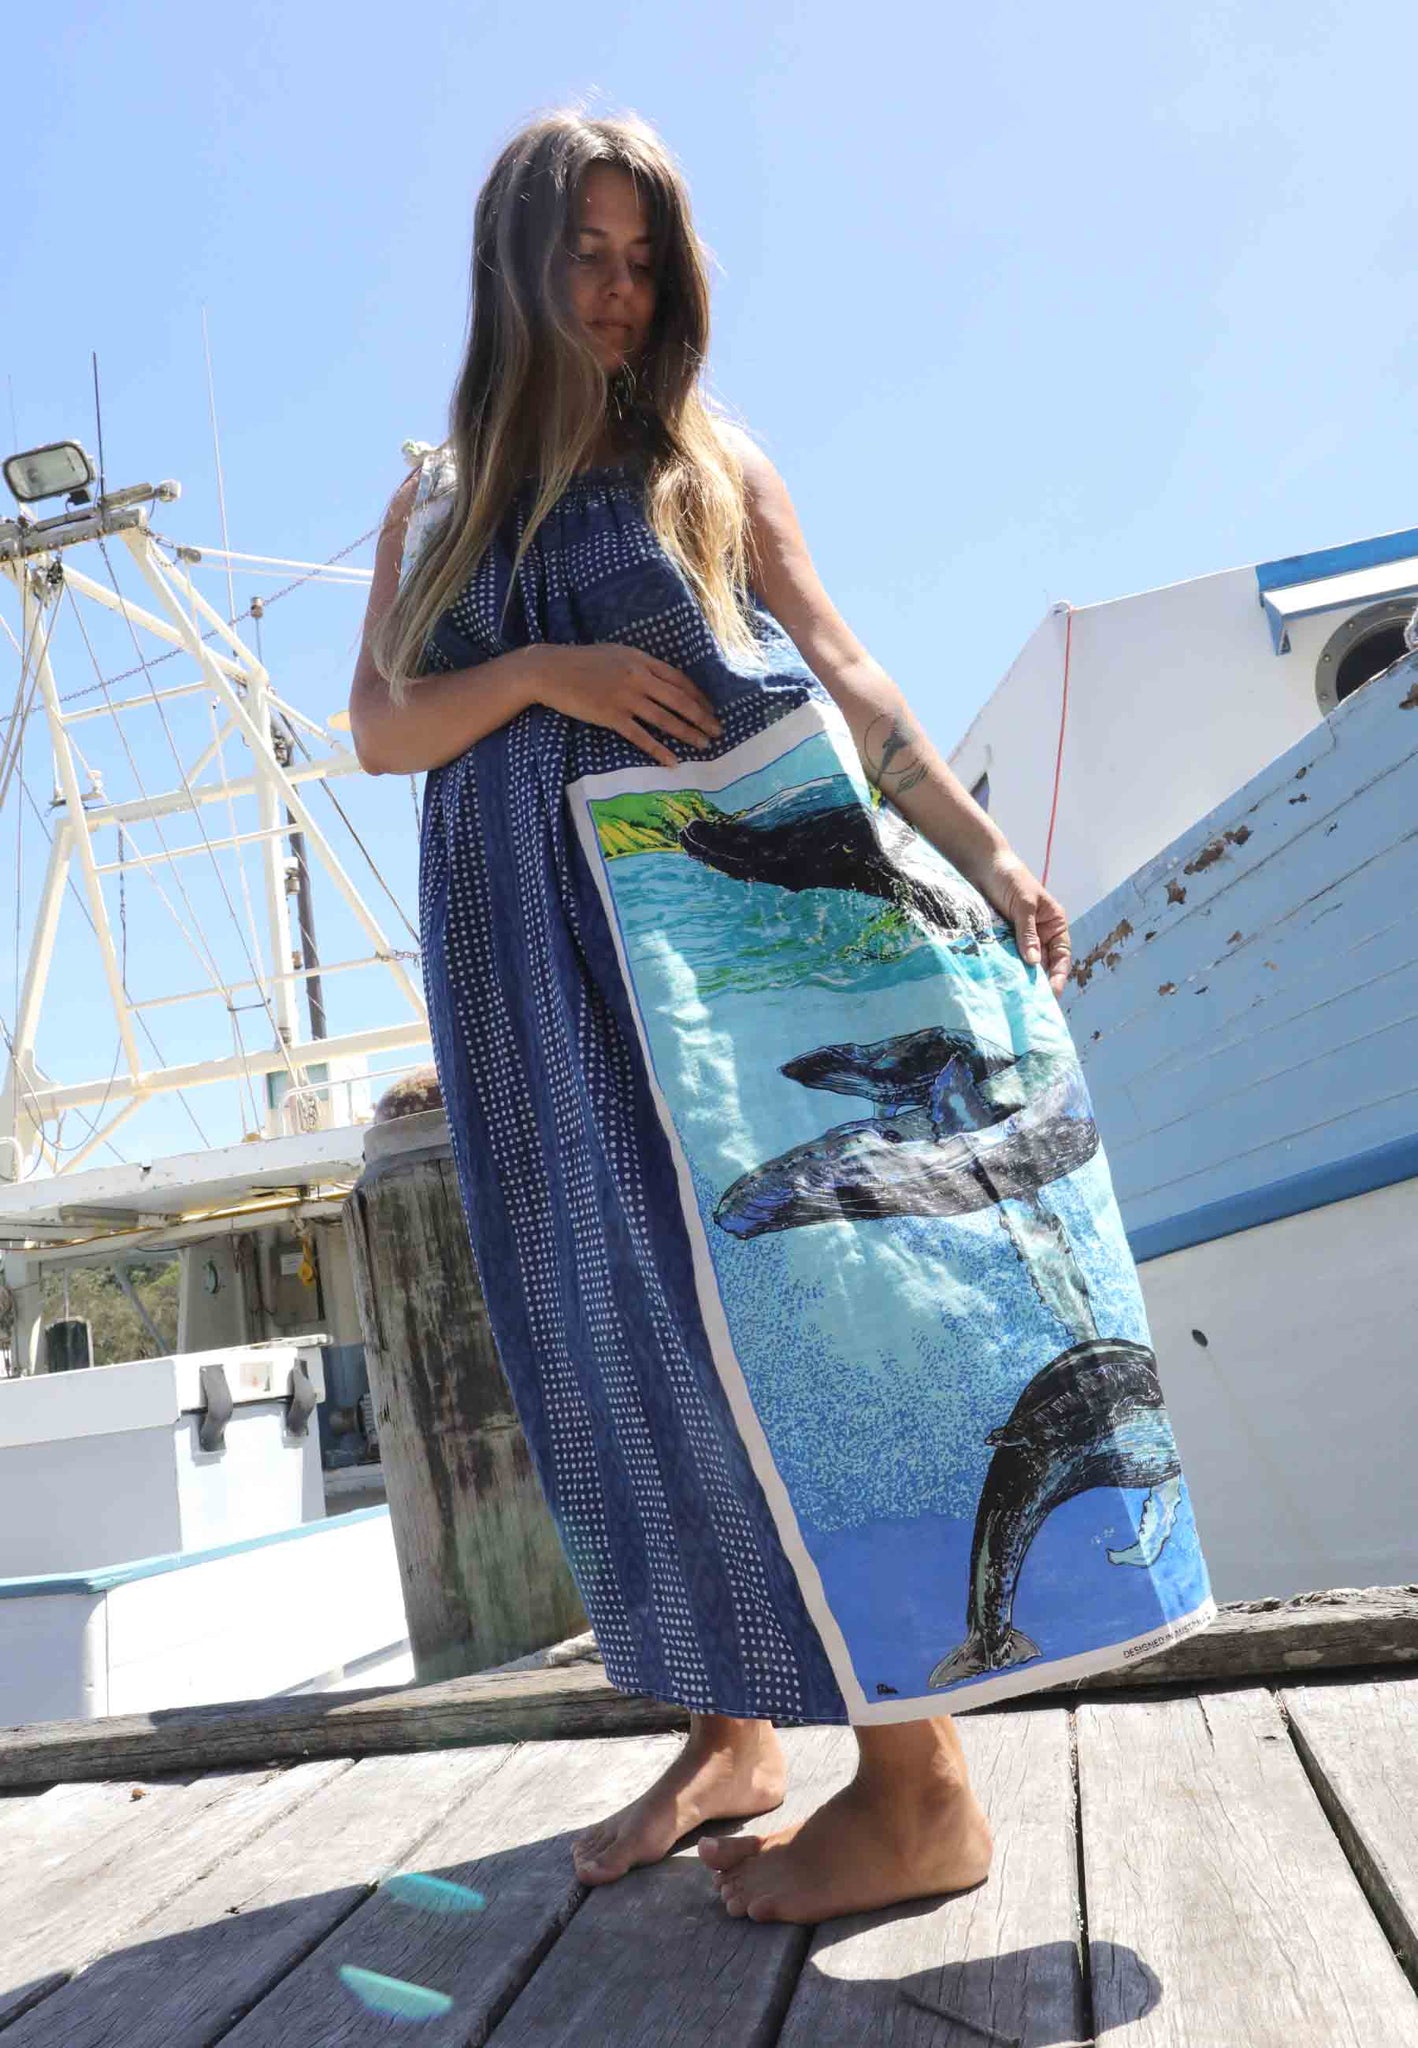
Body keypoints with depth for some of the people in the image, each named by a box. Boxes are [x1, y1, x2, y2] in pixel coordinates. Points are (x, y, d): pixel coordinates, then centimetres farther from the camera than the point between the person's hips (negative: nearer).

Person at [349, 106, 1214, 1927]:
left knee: (790, 1273, -11)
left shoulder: (705, 453, 14)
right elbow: (379, 730, 10)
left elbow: (843, 668, 7)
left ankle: (919, 1788, -4)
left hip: (745, 901, -3)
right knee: (631, 1331, 3)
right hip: (547, 949, 3)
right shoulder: (435, 502, 19)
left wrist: (982, 847, -2)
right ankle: (729, 1730, 16)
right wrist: (539, 673, -8)